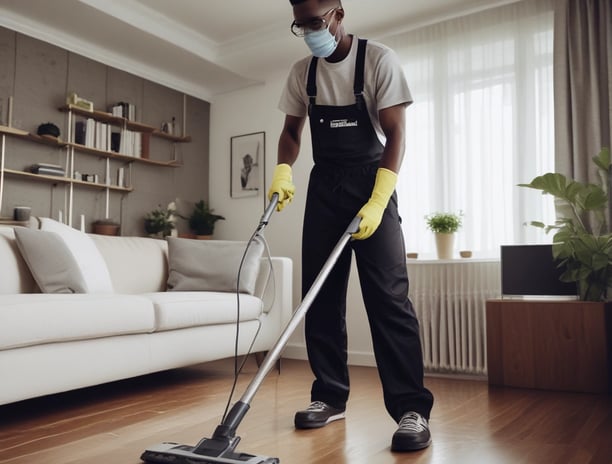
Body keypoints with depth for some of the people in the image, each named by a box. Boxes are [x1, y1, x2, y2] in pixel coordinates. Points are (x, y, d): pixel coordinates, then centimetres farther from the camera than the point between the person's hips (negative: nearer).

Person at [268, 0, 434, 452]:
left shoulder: (378, 59, -6)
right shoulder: (302, 71, 9)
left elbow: (395, 133, -11)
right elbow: (291, 130, 15)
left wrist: (377, 202, -21)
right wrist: (283, 170, -7)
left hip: (372, 182, -5)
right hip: (324, 186, 5)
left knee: (389, 296, -12)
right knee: (320, 294, 2)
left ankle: (412, 408, -7)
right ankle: (330, 397, 12)